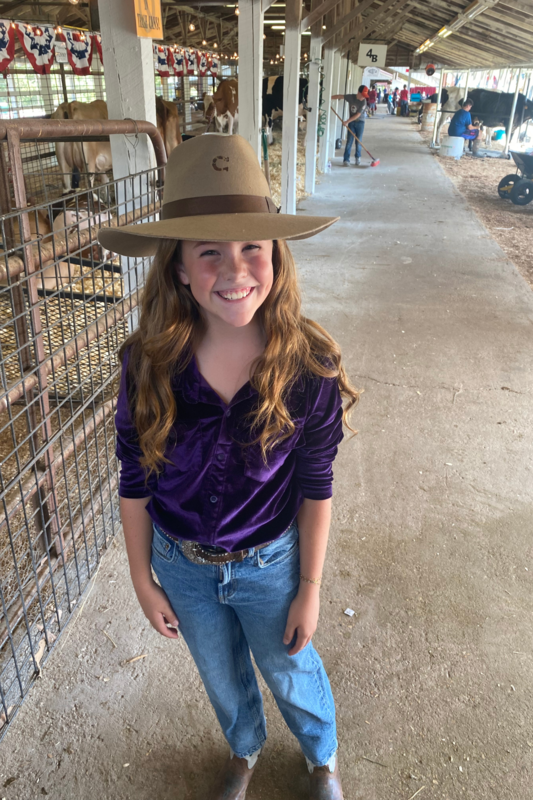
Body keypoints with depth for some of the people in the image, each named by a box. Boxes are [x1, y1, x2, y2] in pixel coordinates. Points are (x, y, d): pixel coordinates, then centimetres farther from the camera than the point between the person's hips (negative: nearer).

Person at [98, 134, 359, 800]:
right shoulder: (149, 362, -22)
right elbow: (135, 481, -9)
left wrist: (309, 588, -6)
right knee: (222, 678, 29)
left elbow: (315, 486, -13)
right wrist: (142, 580, -1)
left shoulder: (308, 364, -24)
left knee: (291, 674, 26)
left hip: (269, 565, -1)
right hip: (182, 566, 2)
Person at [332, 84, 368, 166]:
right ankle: (346, 160, -6)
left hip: (360, 122, -2)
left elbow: (358, 115, -18)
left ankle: (358, 158, 21)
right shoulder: (351, 97, -7)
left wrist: (347, 121, -19)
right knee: (349, 141, -5)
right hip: (351, 122, 2)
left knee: (358, 142, 2)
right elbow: (340, 96, 2)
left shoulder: (363, 102, -15)